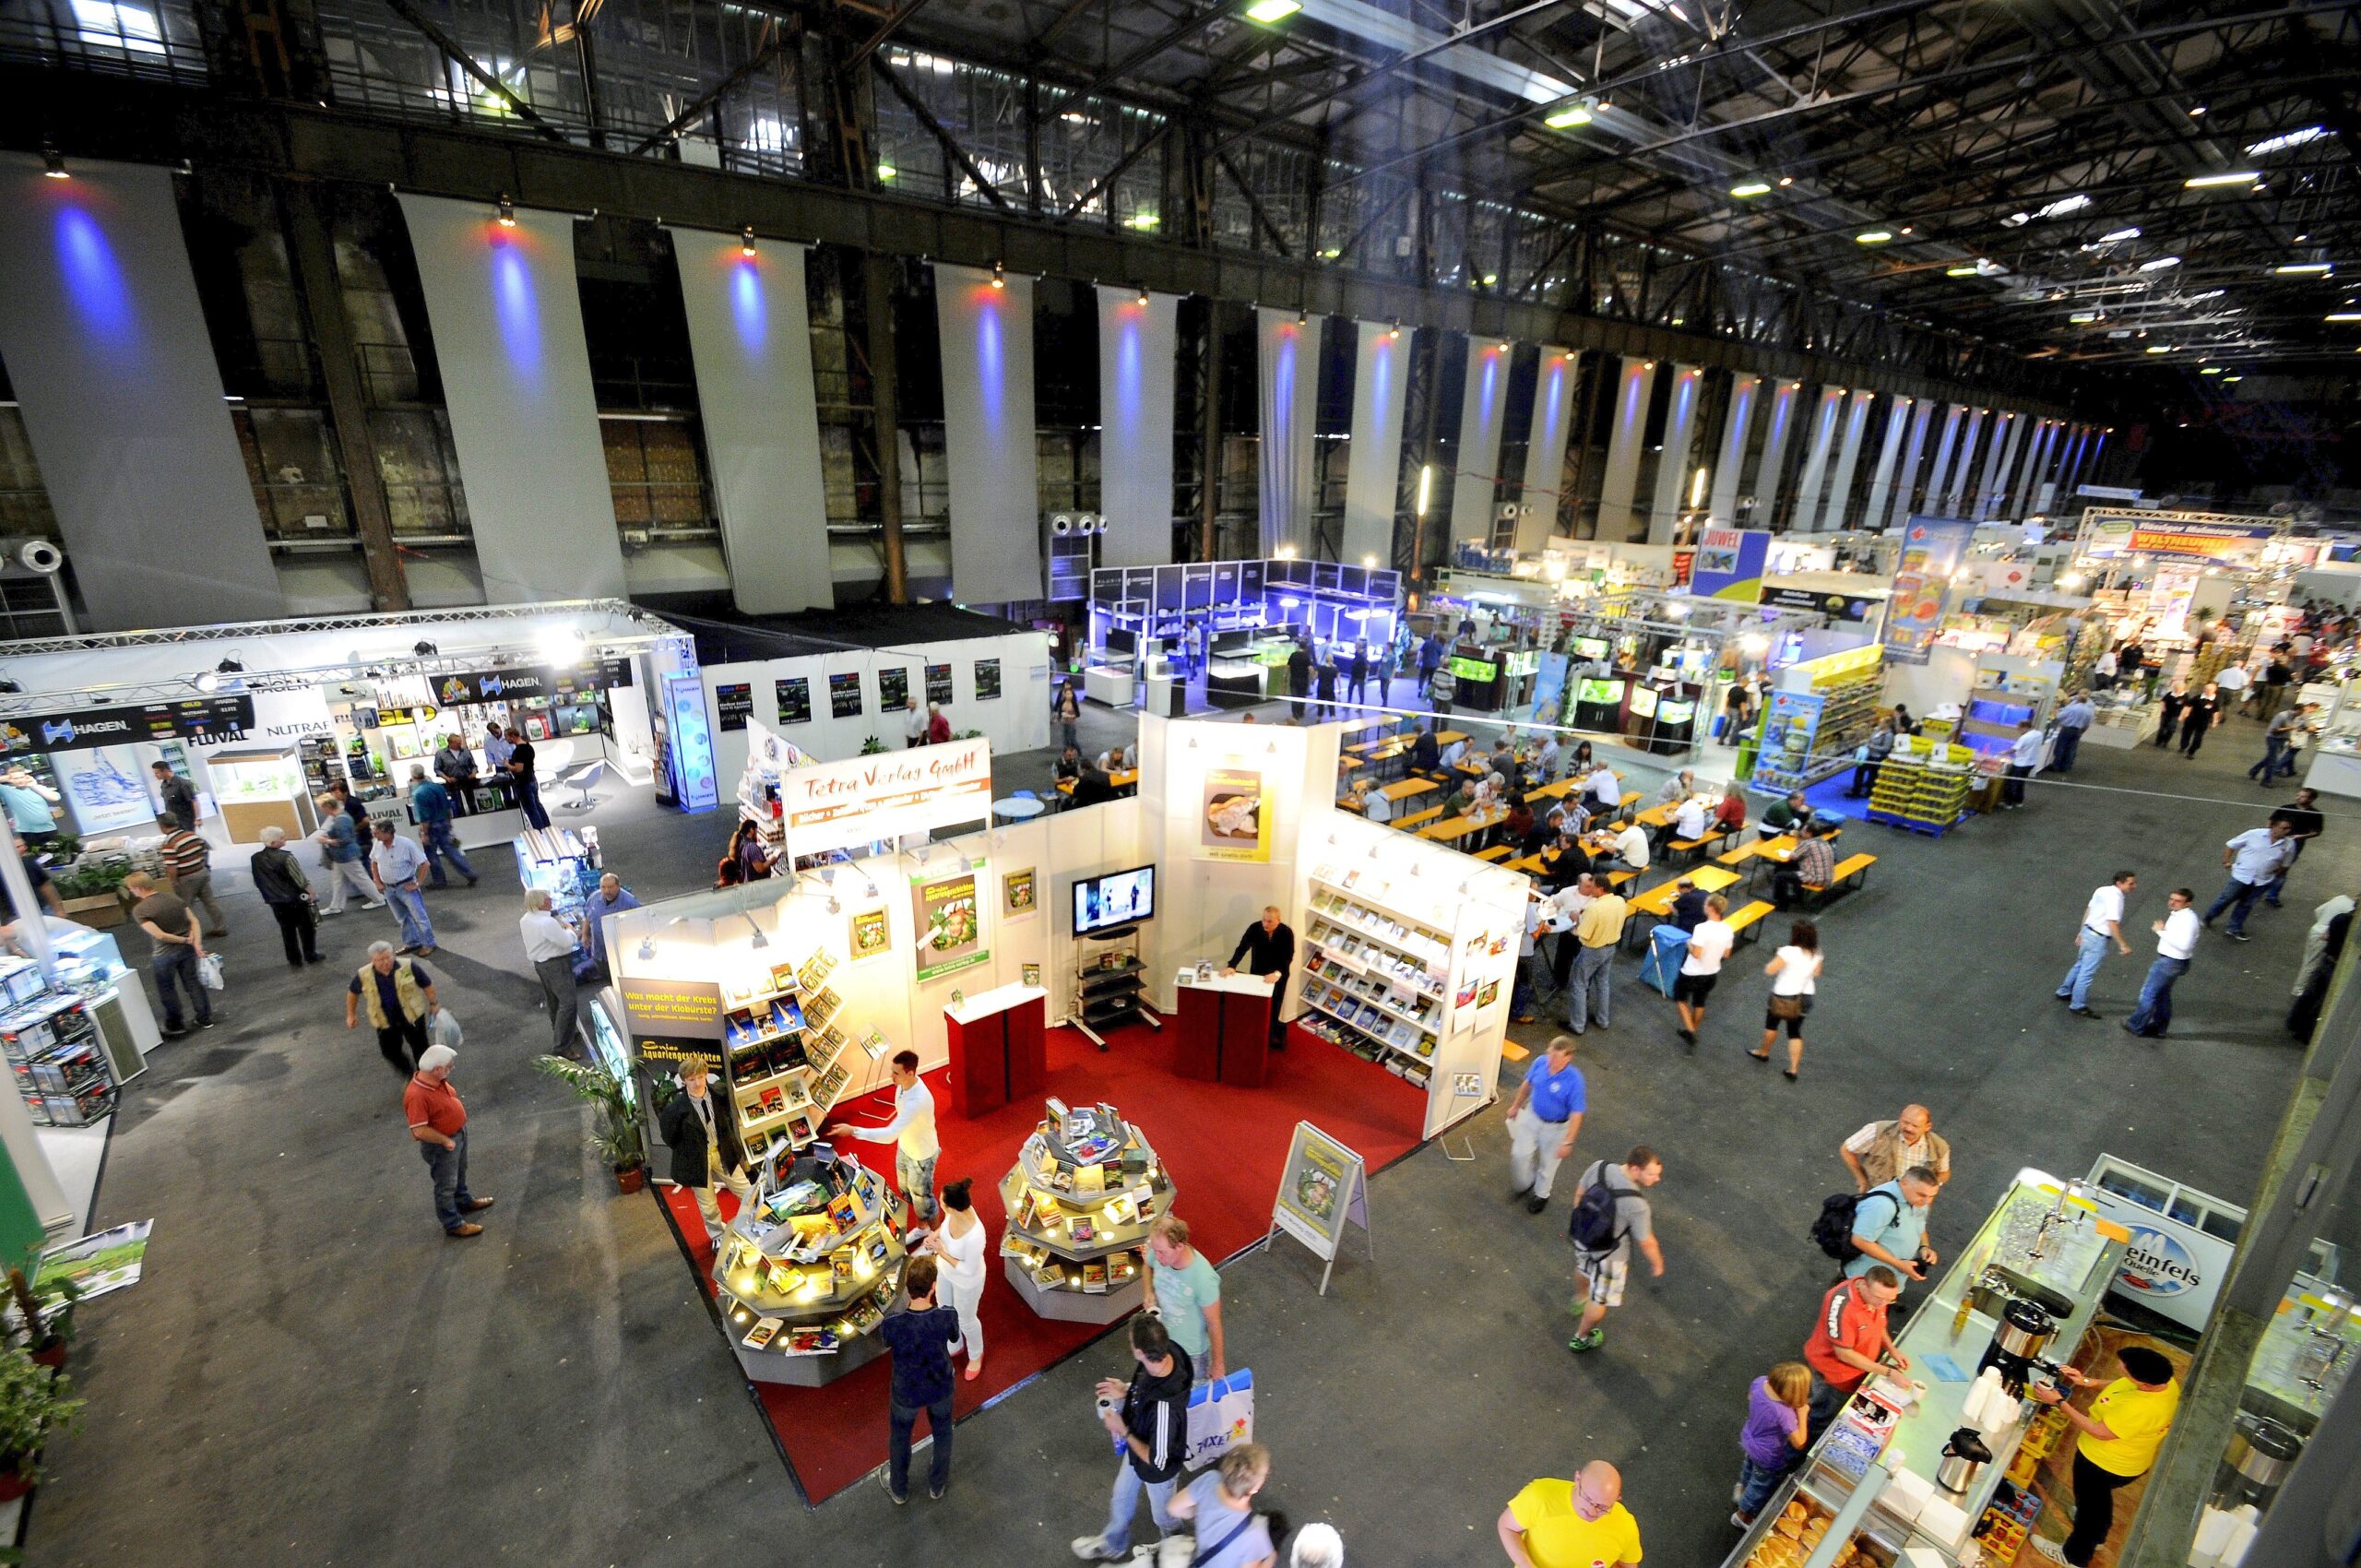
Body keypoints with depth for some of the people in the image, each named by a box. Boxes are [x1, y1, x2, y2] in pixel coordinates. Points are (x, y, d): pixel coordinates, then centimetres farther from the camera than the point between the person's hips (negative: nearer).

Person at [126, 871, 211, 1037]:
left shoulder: (139, 910, -18)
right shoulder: (173, 898, -1)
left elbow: (159, 935, -24)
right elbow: (194, 921, -5)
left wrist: (185, 940, -11)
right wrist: (197, 944, -10)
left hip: (165, 954, -5)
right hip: (187, 948, 5)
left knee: (166, 989, 14)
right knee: (192, 982, 18)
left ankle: (175, 1026, 26)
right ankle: (205, 1018, 25)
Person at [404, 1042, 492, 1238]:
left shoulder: (438, 1080, -9)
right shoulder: (416, 1095, -35)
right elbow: (420, 1130, -33)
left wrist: (461, 1128, 9)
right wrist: (446, 1141, -21)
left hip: (459, 1134, 8)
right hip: (441, 1146, -8)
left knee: (460, 1172, 30)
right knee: (446, 1185, 12)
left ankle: (464, 1201, 53)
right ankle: (453, 1224, 28)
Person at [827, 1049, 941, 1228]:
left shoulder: (918, 1100, -43)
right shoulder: (904, 1084, -14)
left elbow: (889, 1135, -44)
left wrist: (853, 1130, -44)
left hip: (921, 1155, -8)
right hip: (904, 1148, 8)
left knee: (921, 1195, 14)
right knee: (906, 1189, 27)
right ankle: (921, 1226, 52)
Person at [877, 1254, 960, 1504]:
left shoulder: (892, 1324, -35)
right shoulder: (947, 1316, -32)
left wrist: (906, 1296, -5)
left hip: (906, 1392, -1)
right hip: (940, 1387, 1)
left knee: (900, 1438, 30)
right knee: (942, 1433, 31)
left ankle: (899, 1490, 54)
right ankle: (937, 1484, 54)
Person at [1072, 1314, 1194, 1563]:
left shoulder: (1164, 1408, -48)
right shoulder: (1167, 1352, -28)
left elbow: (1157, 1461, -30)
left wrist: (1123, 1432, -22)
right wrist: (1126, 1391, -9)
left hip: (1158, 1468, -7)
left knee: (1164, 1516, 27)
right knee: (1121, 1498, 33)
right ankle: (1113, 1545, 61)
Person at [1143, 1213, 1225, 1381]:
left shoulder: (1203, 1278, -37)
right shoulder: (1159, 1253, -23)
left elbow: (1214, 1323, -22)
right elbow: (1148, 1267, 3)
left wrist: (1218, 1363, -11)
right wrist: (1149, 1293, -15)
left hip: (1192, 1348, -5)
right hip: (1162, 1338, 5)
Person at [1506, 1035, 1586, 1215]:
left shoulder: (1575, 1081, -33)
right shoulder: (1540, 1062, -20)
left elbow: (1576, 1114, -23)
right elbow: (1527, 1084, 0)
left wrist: (1568, 1142, -18)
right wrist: (1516, 1105, 12)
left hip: (1555, 1126, -3)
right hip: (1531, 1116, 4)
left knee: (1548, 1162, 19)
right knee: (1520, 1154, 13)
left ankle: (1541, 1195, 48)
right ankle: (1525, 1184, 45)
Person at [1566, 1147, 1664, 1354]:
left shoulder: (1599, 1167, -22)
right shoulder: (1636, 1205, -37)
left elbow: (1580, 1193, -3)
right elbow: (1646, 1242, -20)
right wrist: (1657, 1264, 2)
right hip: (1610, 1254, -6)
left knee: (1584, 1268, 37)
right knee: (1601, 1297, 22)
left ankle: (1580, 1298, 68)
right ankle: (1580, 1339, 44)